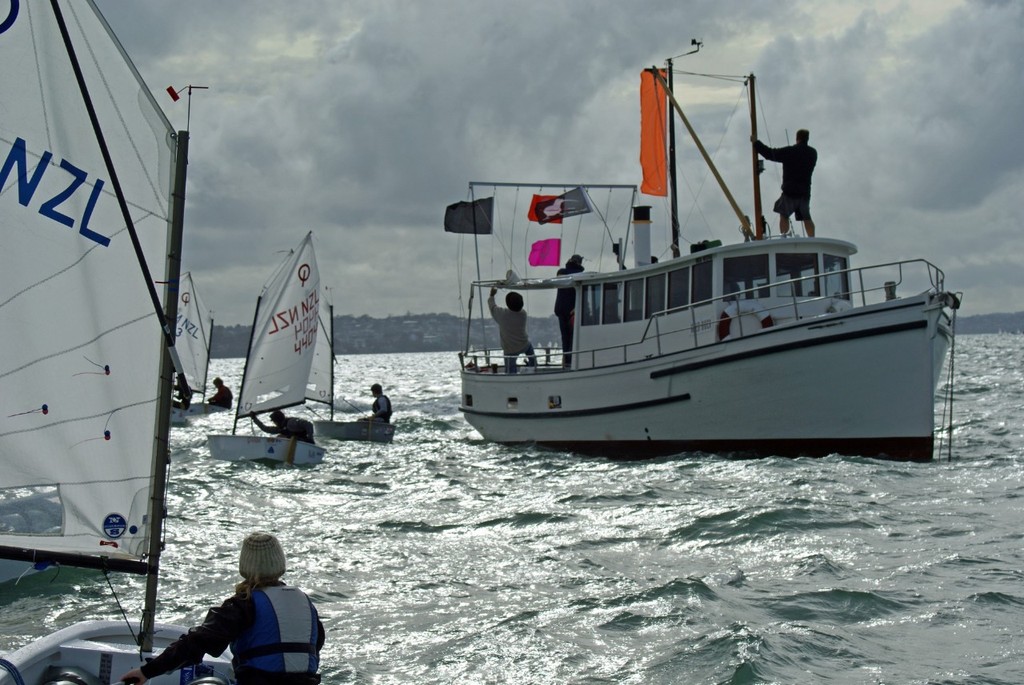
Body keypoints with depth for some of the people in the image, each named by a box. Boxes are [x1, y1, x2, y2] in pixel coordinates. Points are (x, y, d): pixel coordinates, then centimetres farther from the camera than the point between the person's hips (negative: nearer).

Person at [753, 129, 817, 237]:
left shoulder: (789, 152, -11)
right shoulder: (813, 153, 4)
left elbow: (769, 153, -9)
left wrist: (756, 142, 3)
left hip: (790, 191, -4)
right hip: (805, 191, 4)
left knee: (784, 215, 8)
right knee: (807, 218, 13)